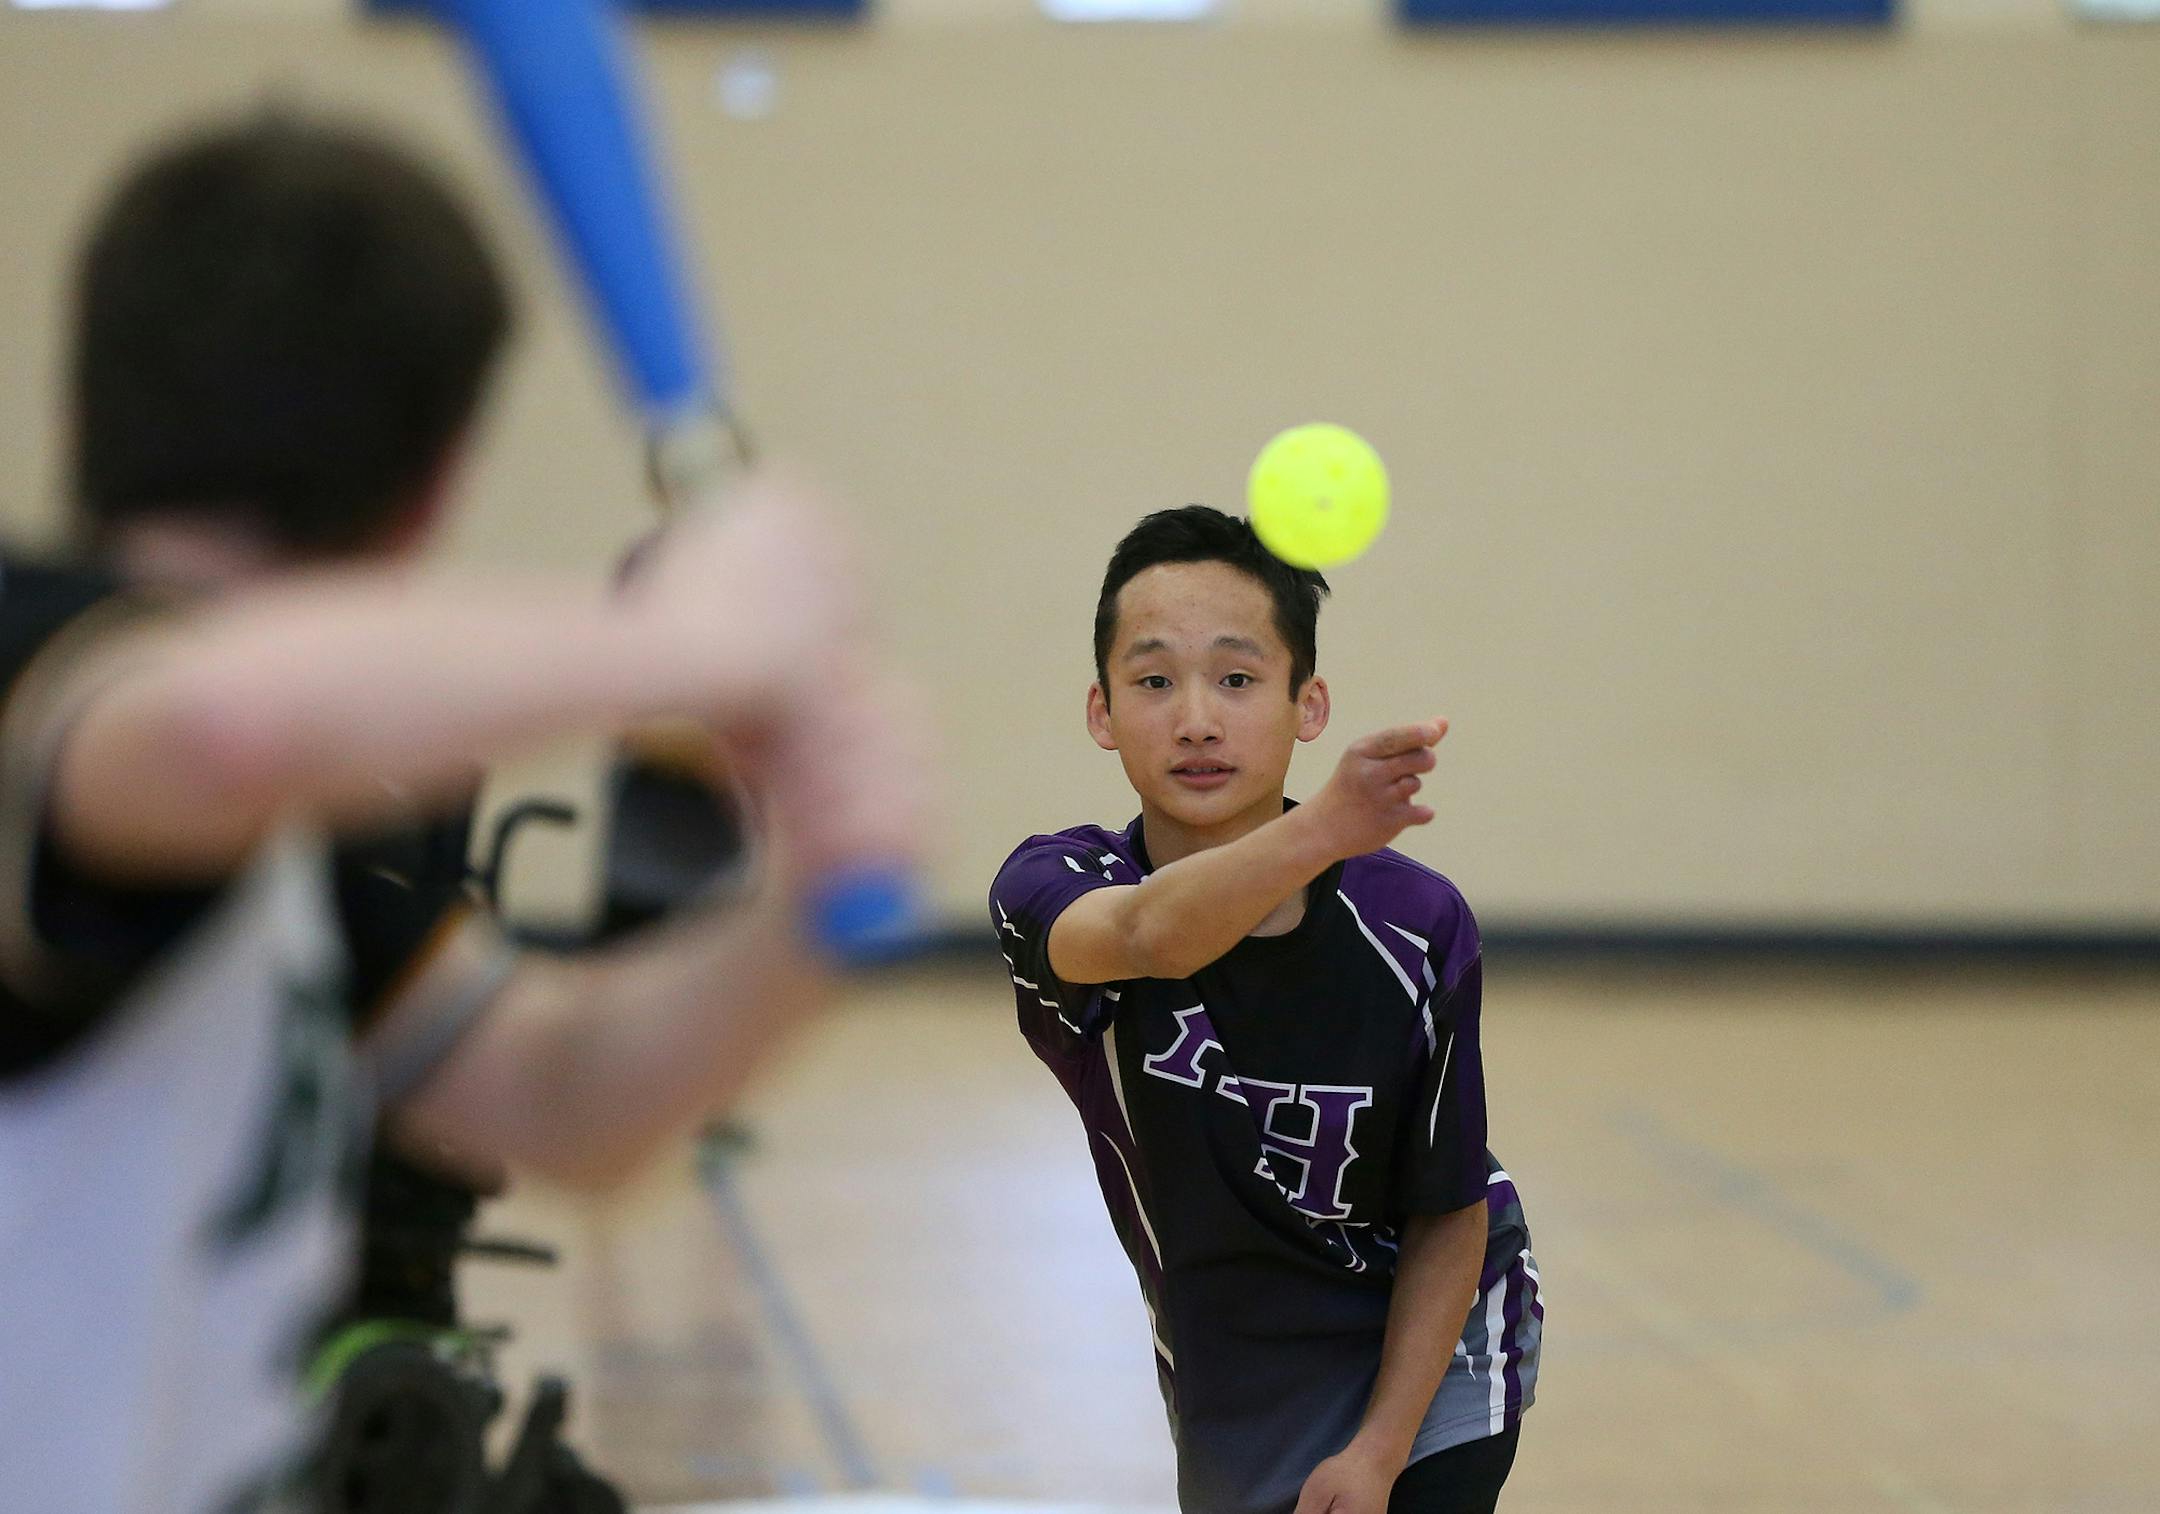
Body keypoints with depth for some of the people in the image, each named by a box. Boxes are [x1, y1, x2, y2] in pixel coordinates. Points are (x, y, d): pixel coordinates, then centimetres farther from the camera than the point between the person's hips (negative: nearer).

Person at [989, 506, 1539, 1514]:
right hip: (1224, 1389, 2)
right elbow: (1150, 936, -47)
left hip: (1425, 1361, -2)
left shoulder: (1416, 927, -21)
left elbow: (1450, 1213, -9)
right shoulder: (1048, 893, -22)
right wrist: (1317, 834, -66)